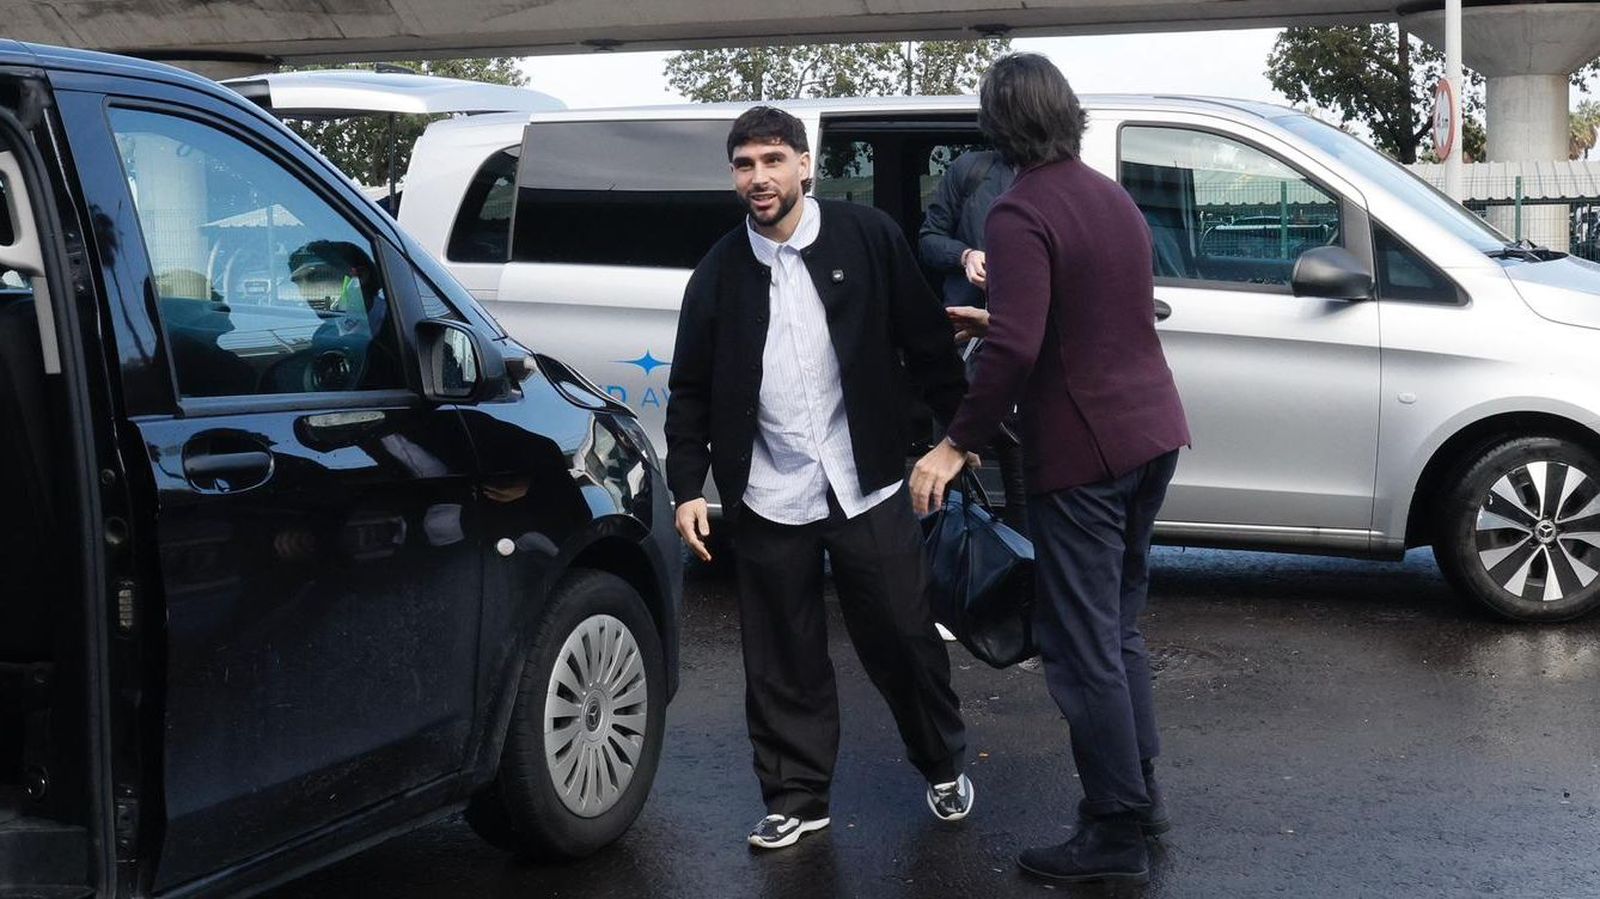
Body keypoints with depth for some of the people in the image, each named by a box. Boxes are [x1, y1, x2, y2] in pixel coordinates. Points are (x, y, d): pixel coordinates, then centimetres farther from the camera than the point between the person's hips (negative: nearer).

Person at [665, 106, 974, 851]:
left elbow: (926, 341, 1)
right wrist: (688, 487, 0)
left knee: (902, 638, 10)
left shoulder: (867, 237, -3)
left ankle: (944, 767, 33)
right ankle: (795, 797, 24)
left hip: (867, 488, -1)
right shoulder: (719, 272, 3)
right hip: (770, 502, 2)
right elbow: (691, 391, 7)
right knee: (783, 661, 9)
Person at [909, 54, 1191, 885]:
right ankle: (1139, 790, 28)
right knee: (1117, 626, 20)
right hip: (1149, 433, 9)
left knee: (1083, 645, 1)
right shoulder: (1112, 196, 11)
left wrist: (955, 444, -18)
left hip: (1081, 451, -8)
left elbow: (1016, 350, -26)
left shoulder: (1021, 215, -16)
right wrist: (999, 319, 34)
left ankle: (1117, 832, 7)